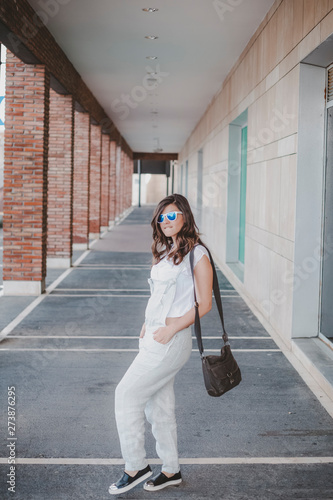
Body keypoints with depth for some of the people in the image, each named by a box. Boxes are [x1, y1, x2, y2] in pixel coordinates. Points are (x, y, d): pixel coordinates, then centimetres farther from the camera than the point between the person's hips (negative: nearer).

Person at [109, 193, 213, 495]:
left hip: (173, 340, -8)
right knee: (159, 405, 13)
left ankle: (136, 467, 6)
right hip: (154, 337, 8)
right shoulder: (163, 252, 14)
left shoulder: (196, 254, -11)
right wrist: (147, 325, 9)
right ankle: (171, 471, 25)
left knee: (127, 394, -7)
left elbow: (204, 304, -13)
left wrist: (171, 329, -17)